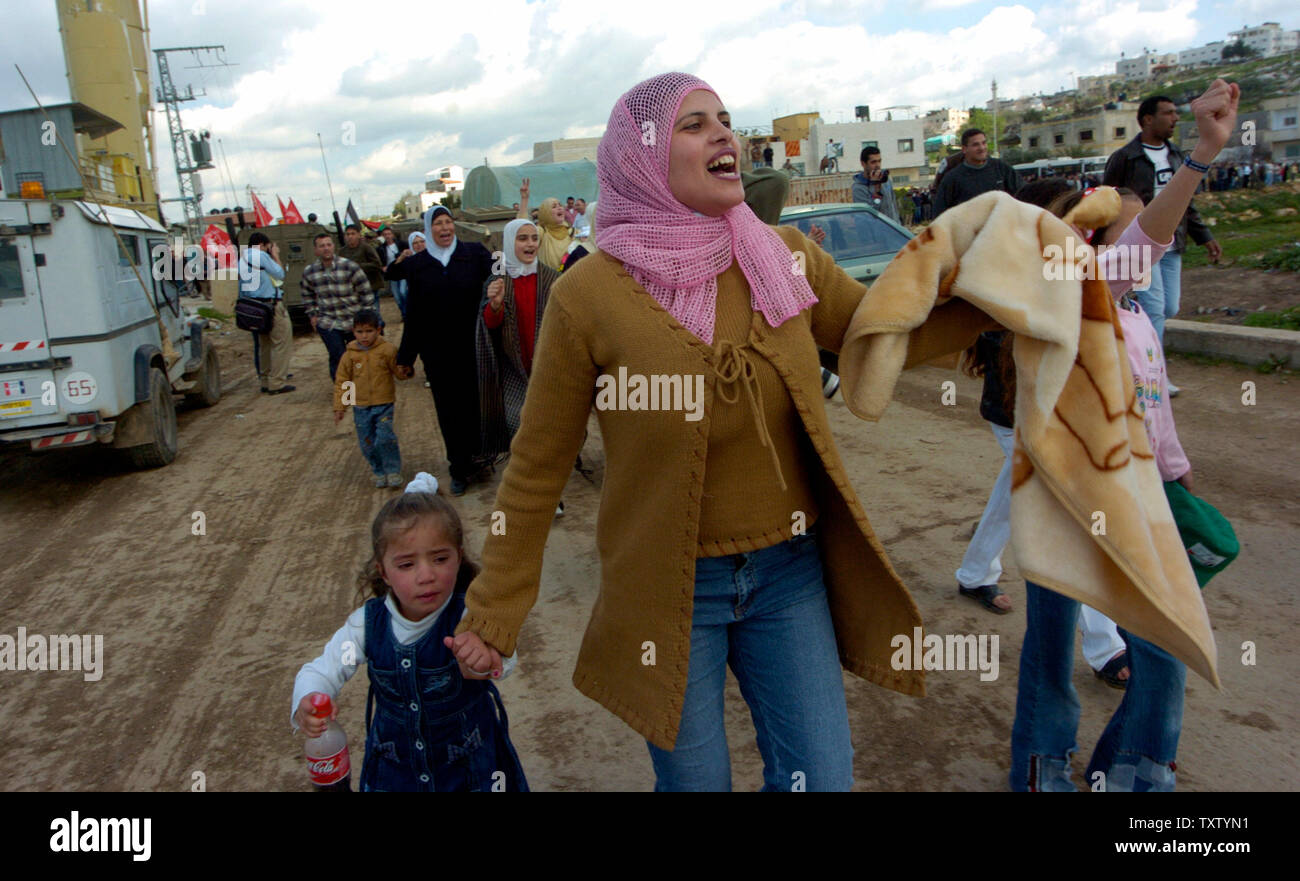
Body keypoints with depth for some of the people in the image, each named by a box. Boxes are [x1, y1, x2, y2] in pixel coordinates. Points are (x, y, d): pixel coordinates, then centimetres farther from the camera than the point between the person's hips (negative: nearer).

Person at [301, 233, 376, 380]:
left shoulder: (349, 267, -9)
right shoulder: (309, 272, 0)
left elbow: (366, 292, -3)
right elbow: (307, 294, 19)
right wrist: (312, 314, 12)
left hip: (354, 322, -1)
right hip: (328, 323, 1)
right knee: (337, 357, -6)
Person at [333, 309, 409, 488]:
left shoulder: (388, 350, -7)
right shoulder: (350, 355, 0)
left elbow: (399, 371, 0)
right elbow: (341, 381, 6)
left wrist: (405, 372, -25)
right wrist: (339, 407, 4)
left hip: (384, 405, -3)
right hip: (361, 407, 3)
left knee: (385, 438, -14)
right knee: (367, 443, 6)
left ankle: (393, 471, 4)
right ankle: (379, 472, 25)